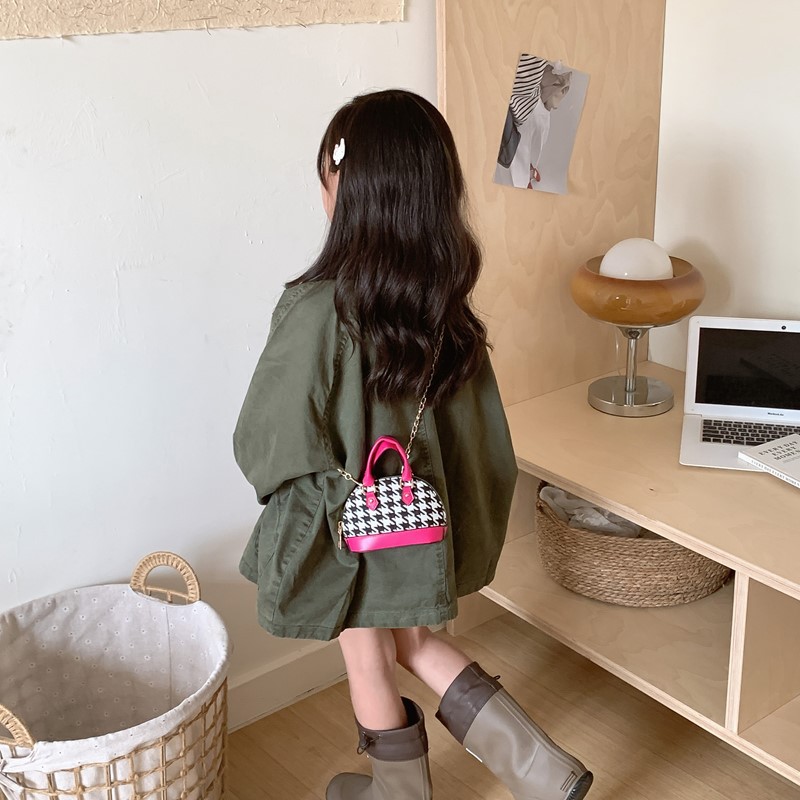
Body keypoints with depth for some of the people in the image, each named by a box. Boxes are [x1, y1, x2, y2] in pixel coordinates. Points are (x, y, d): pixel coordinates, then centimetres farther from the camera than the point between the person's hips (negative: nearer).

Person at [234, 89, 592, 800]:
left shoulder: (318, 309, -28)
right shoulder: (444, 295, -8)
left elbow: (270, 440, -19)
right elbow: (469, 417, 2)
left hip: (344, 523, -6)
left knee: (369, 664, 18)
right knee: (412, 642, 27)